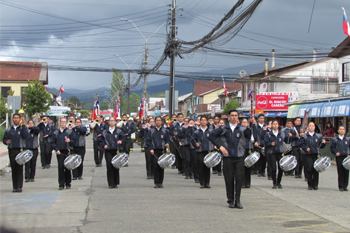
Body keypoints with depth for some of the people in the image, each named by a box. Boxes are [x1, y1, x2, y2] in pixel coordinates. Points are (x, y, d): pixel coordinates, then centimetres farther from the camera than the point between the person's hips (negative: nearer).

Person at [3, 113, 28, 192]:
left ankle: (19, 187, -3)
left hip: (20, 150, -2)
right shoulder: (8, 130, 14)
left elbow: (25, 135, -13)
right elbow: (4, 139, 12)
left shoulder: (23, 128, 7)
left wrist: (23, 125, -14)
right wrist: (6, 142, -10)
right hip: (11, 150, 2)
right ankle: (14, 187, 7)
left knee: (19, 169, -6)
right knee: (13, 169, 2)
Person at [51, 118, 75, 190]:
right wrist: (56, 149, -5)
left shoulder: (70, 132, 10)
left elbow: (73, 142, 7)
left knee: (67, 168, 1)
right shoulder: (56, 132, 13)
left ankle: (68, 184, 11)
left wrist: (69, 141, -15)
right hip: (59, 152, 1)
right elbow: (52, 143, 11)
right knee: (60, 167, -6)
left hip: (67, 152, 0)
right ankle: (61, 184, -2)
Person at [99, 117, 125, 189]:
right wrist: (104, 145, -3)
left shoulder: (119, 131, 9)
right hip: (108, 151, 0)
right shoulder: (105, 132, 13)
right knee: (109, 167, -8)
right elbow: (101, 140, 15)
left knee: (116, 167, 1)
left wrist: (121, 141, -19)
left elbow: (123, 138, 3)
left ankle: (116, 183, 12)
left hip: (116, 151, 0)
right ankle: (110, 184, -3)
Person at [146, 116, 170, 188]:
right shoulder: (151, 131, 9)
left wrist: (167, 144, -12)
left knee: (161, 167, 1)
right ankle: (156, 183, -3)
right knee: (155, 166, -8)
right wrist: (151, 149, -6)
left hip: (162, 151, 1)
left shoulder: (165, 131, 9)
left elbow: (168, 140, 11)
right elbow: (148, 140, 7)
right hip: (154, 151, -1)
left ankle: (160, 182, 9)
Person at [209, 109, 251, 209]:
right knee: (229, 179, 2)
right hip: (228, 157, 0)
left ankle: (237, 200, 2)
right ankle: (231, 201, 13)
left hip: (239, 157, 0)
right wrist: (220, 146, 1)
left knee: (239, 178, -6)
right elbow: (212, 136, 10)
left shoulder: (243, 129, 6)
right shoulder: (224, 128, 7)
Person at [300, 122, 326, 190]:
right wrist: (306, 148, -15)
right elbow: (302, 145, 2)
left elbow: (321, 146, 11)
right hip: (308, 155, -1)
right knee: (309, 169, -7)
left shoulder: (318, 136, 12)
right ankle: (310, 184, 4)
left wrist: (323, 143, -10)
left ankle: (315, 185, 9)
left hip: (316, 155, 2)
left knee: (315, 170, -1)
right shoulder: (304, 136, 8)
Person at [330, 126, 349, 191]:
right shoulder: (334, 139, 8)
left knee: (346, 171, 0)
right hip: (339, 157, -1)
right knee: (340, 172, -3)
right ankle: (341, 186, 3)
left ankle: (345, 186, 10)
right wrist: (336, 152, -10)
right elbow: (332, 148, 7)